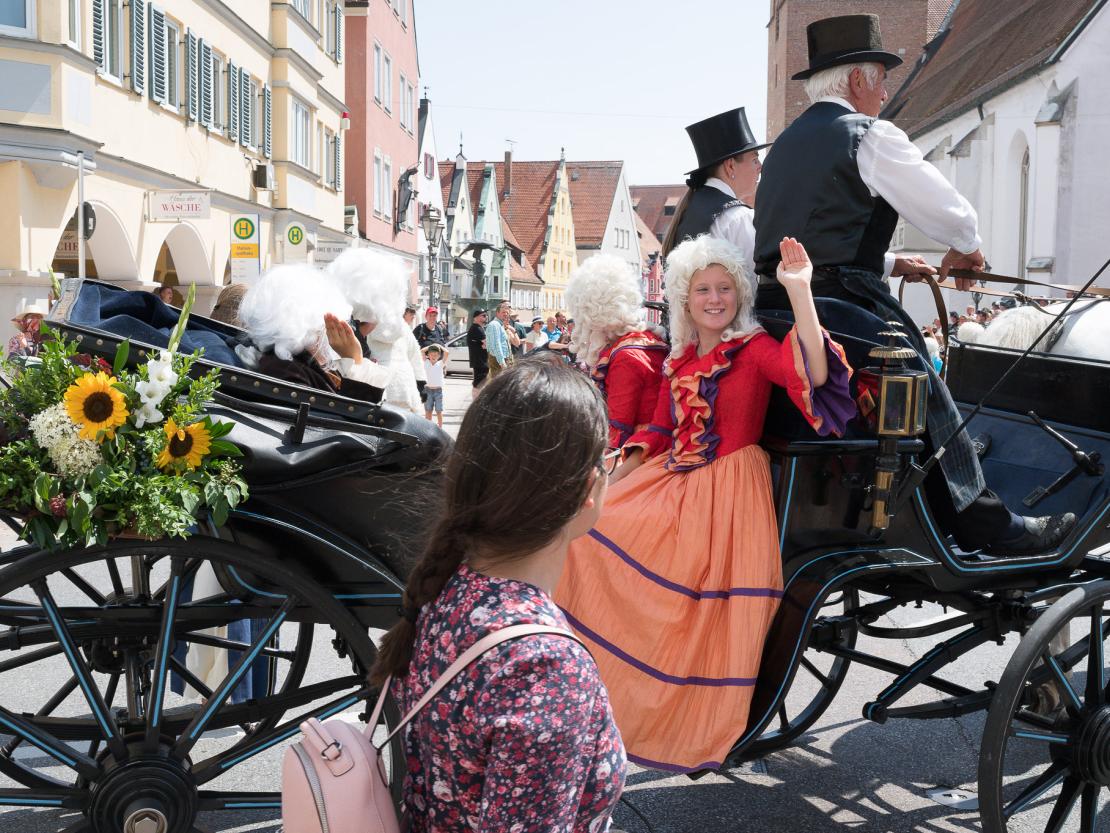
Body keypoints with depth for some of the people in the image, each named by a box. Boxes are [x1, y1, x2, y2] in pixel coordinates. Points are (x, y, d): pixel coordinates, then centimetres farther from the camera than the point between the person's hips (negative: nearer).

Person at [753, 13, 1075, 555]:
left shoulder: (785, 144, 20)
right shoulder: (870, 137, -5)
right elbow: (954, 215, 0)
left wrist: (889, 264, 30)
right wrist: (963, 252, 22)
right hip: (842, 305, -8)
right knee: (930, 407, 2)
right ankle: (985, 528, 8)